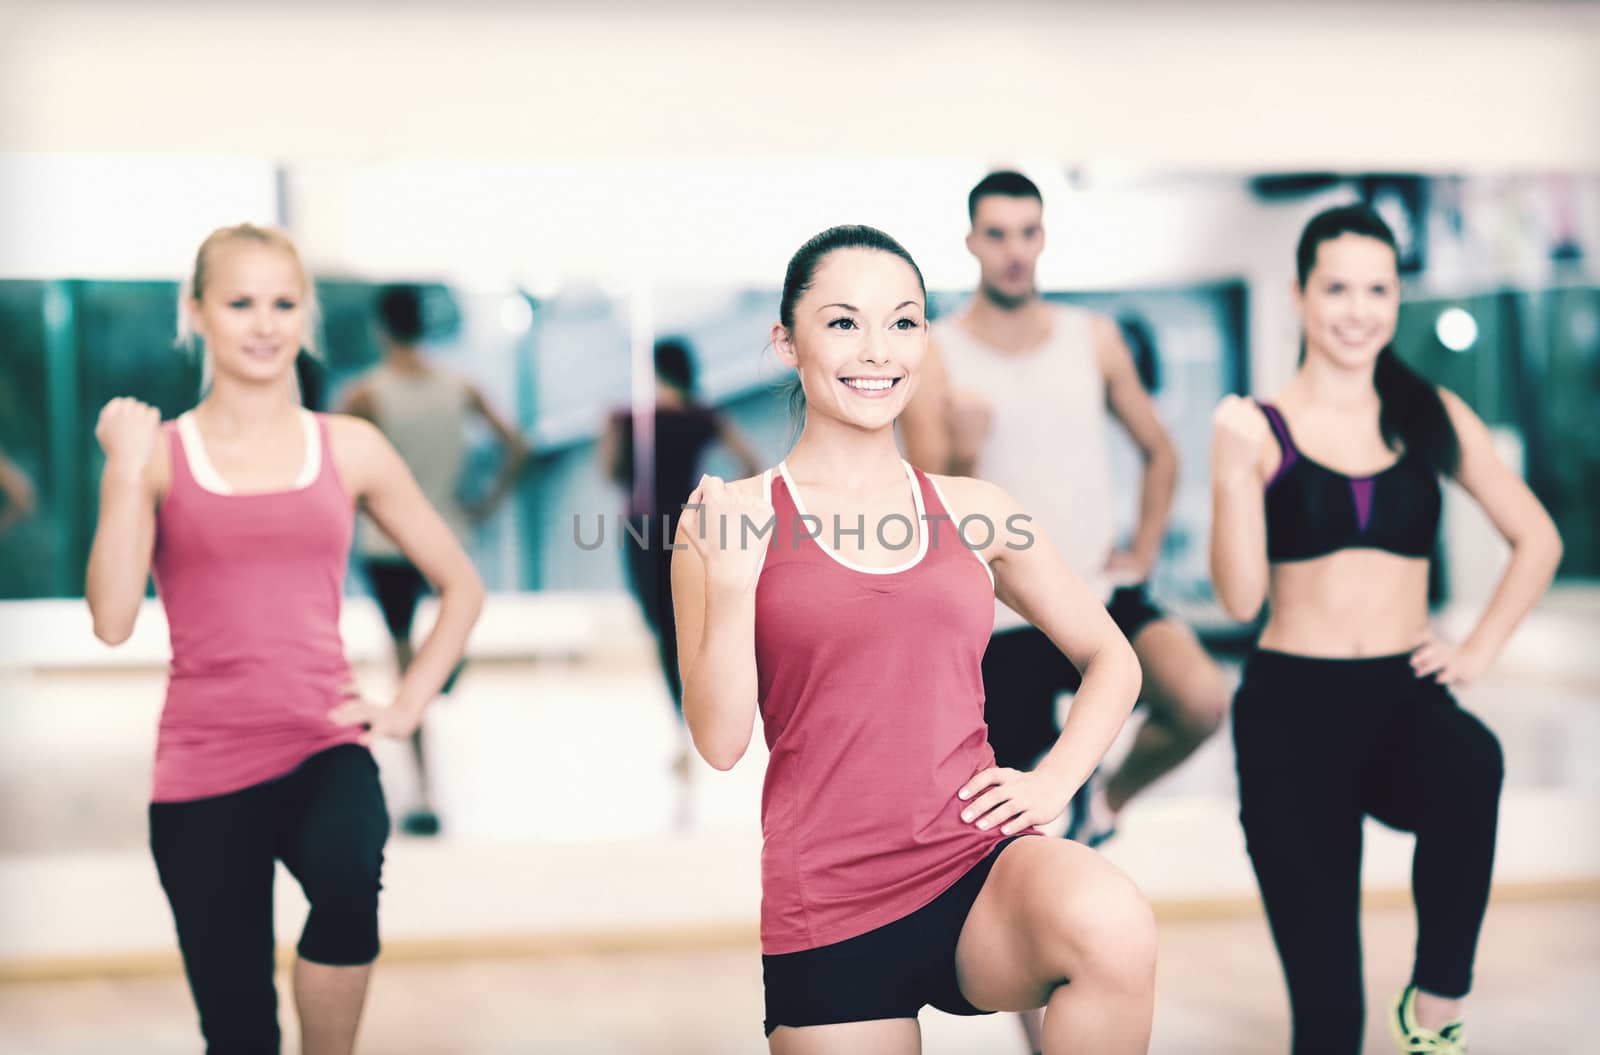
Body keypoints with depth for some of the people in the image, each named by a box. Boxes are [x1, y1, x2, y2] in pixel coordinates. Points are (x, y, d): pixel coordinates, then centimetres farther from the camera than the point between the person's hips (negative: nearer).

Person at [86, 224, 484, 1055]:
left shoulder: (350, 449, 6)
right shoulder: (158, 455, 2)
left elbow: (461, 587, 16)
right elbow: (113, 621, -12)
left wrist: (408, 702, 5)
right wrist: (126, 467, -13)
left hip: (325, 747, 0)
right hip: (203, 770, 0)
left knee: (346, 877, -34)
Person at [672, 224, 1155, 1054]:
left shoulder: (974, 512, 9)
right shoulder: (727, 518, 2)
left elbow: (1111, 659, 21)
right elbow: (719, 739, -4)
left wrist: (1053, 779, 6)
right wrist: (732, 582, -15)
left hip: (979, 866, 1)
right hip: (828, 910, -1)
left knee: (1111, 923, -30)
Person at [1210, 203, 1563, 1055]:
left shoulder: (1433, 418, 8)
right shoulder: (1260, 428, 1)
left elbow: (1537, 539, 16)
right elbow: (1241, 598, -7)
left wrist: (1480, 648, 5)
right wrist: (1234, 470, -17)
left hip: (1406, 697, 1)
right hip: (1293, 708, -1)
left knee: (1471, 765, -37)